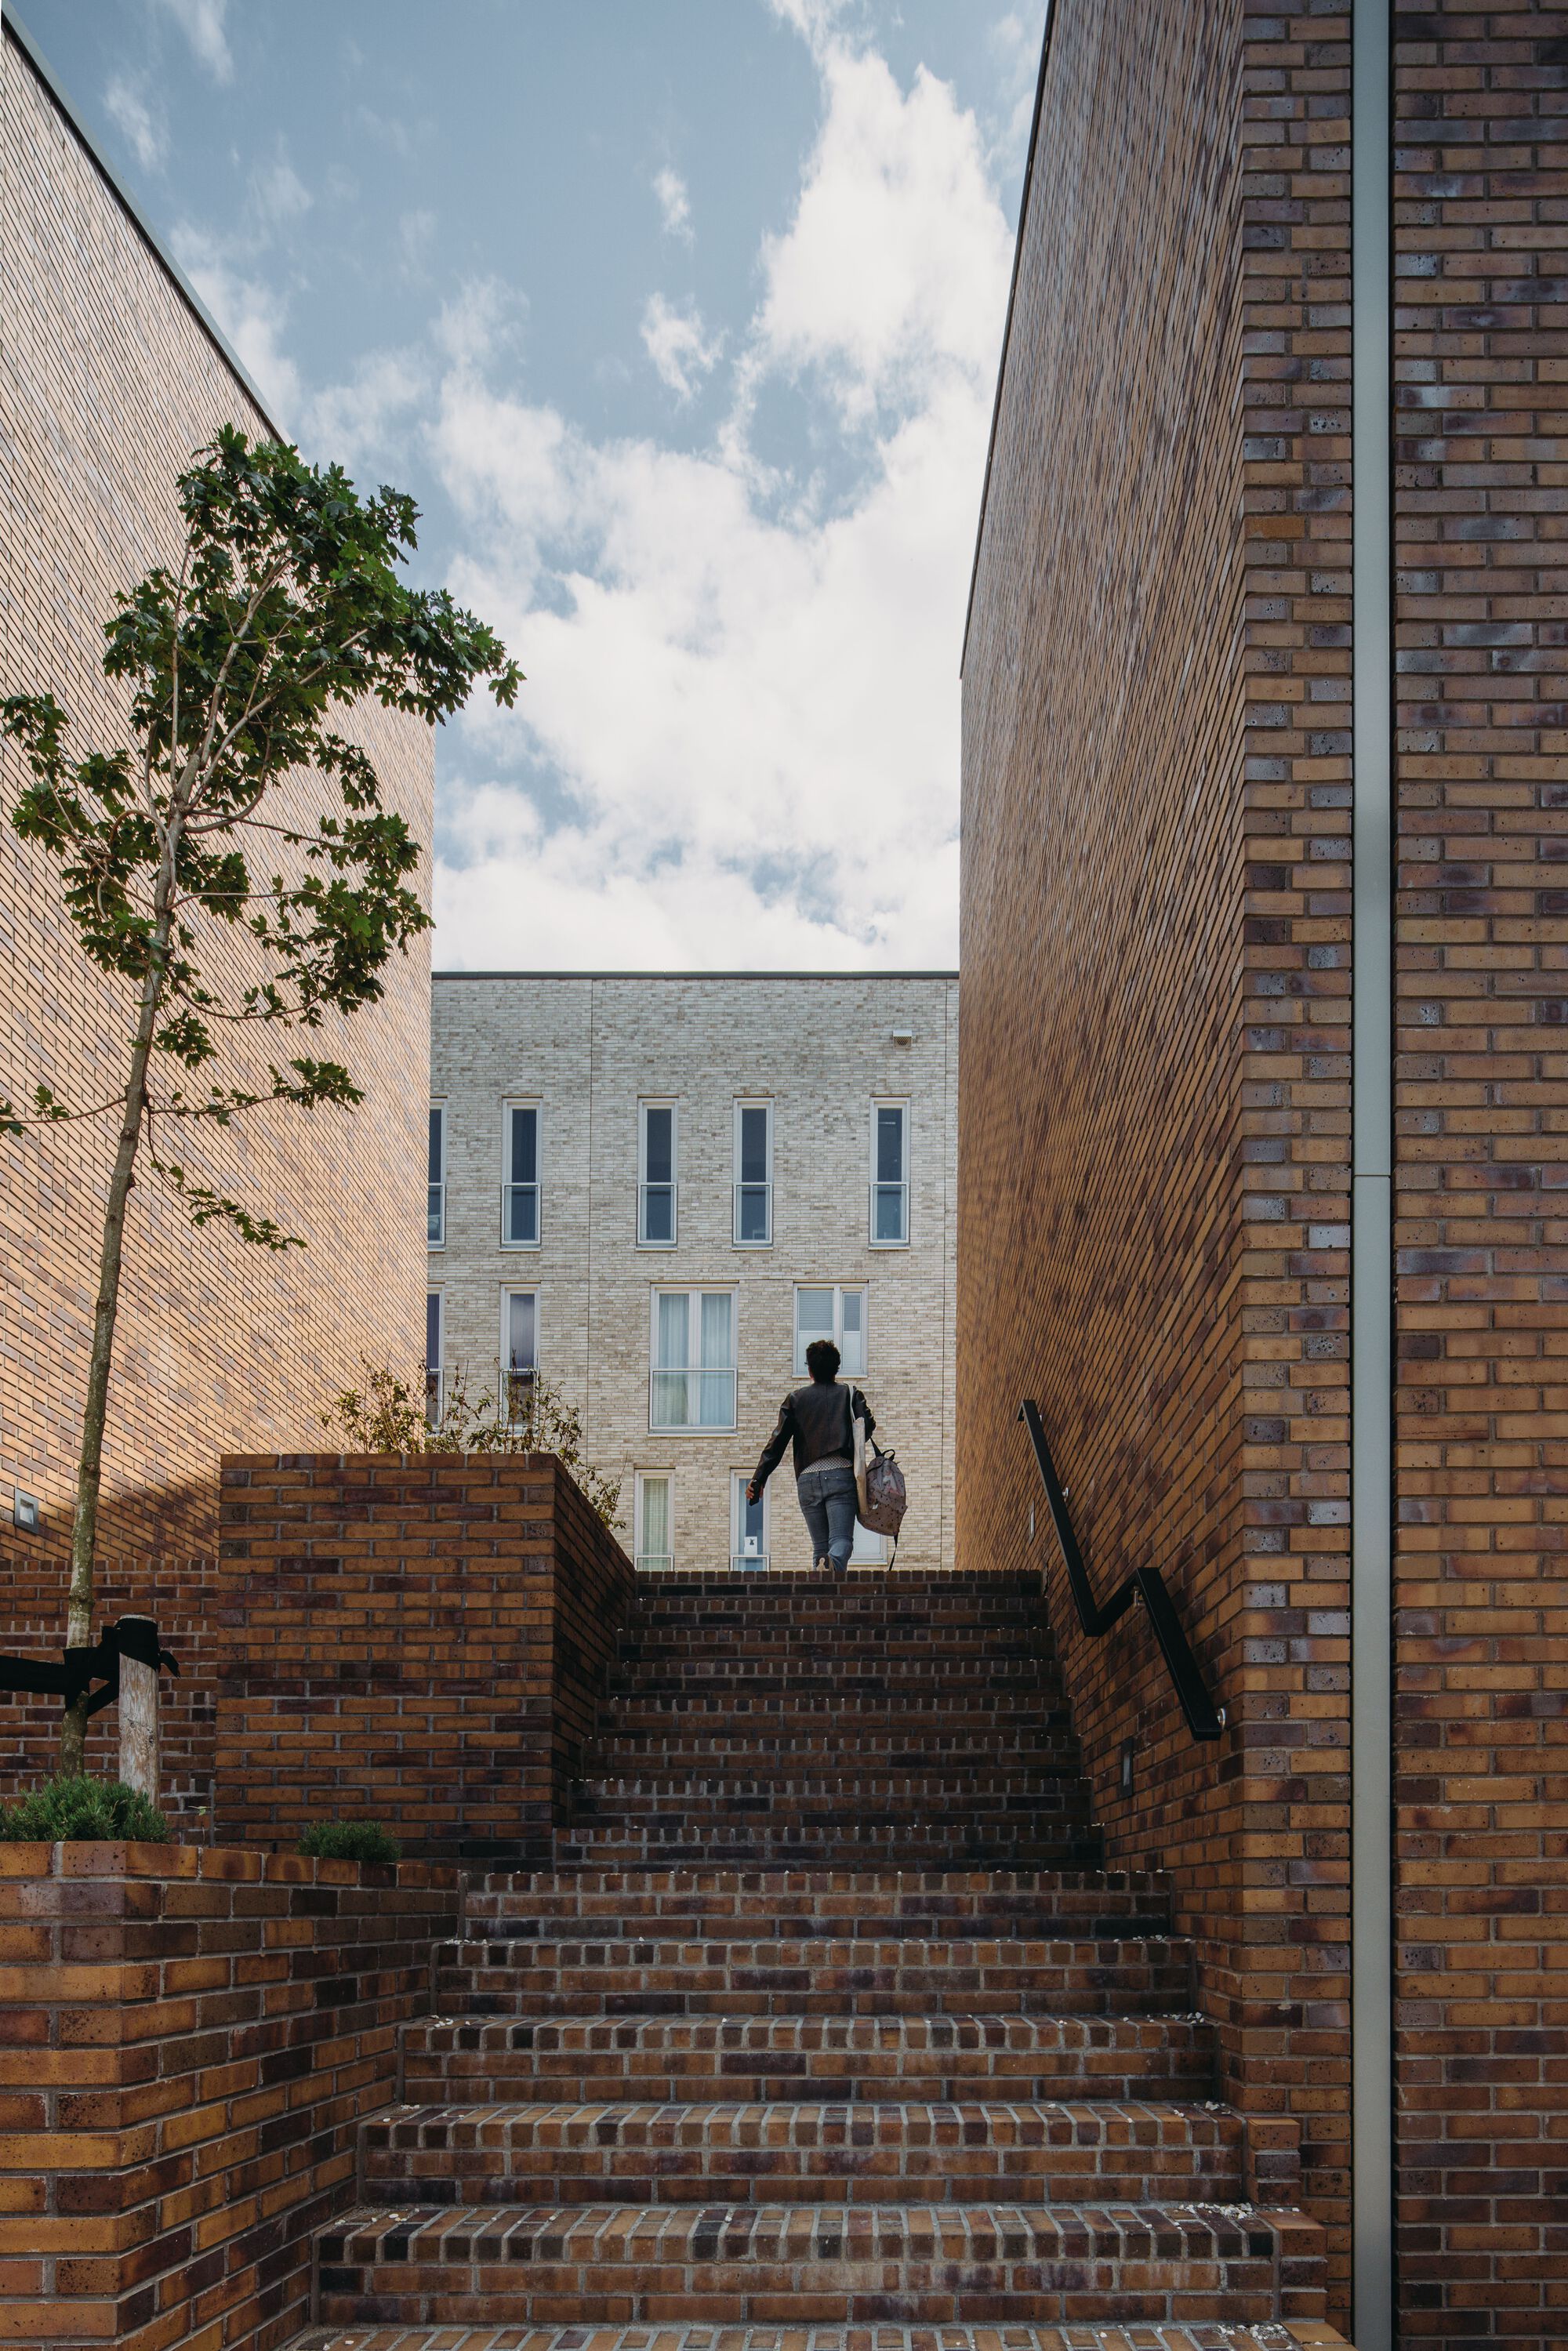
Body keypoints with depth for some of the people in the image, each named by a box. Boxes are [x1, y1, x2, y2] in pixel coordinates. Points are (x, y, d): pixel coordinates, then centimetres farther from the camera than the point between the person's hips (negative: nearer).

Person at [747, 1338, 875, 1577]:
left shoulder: (795, 1399, 15)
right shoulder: (850, 1395, 12)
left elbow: (777, 1441, 8)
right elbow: (867, 1426, -4)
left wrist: (758, 1479, 7)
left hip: (807, 1479, 2)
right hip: (841, 1475, -2)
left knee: (819, 1545, 10)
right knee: (841, 1539, -12)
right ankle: (833, 1563, -45)